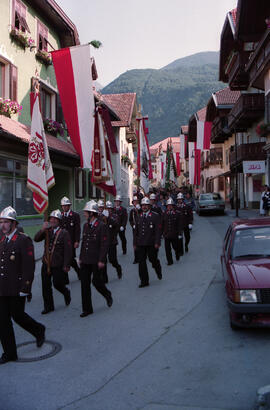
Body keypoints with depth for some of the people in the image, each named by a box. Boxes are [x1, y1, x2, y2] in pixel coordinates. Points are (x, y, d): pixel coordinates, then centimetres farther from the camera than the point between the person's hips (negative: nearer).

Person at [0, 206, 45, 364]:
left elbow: (29, 266, -15)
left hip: (17, 289, -7)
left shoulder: (24, 240, -12)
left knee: (17, 315, 4)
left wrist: (25, 289, -18)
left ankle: (39, 330, 33)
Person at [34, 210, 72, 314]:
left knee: (57, 284, 2)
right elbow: (36, 239, -4)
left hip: (58, 265, -5)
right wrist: (42, 230, -19)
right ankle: (48, 307, 21)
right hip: (46, 263, 5)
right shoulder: (47, 231, 6)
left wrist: (66, 265, -12)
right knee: (46, 286, 7)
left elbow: (68, 250, -10)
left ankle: (66, 293, 35)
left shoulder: (64, 233, -8)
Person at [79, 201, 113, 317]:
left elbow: (105, 244, -13)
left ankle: (108, 295, 34)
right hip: (85, 261, 6)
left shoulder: (102, 226, -11)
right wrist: (81, 258, 14)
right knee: (84, 284, 4)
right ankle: (87, 309, 14)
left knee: (96, 281, 2)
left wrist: (101, 260, -16)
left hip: (96, 261, -6)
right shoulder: (86, 225, 10)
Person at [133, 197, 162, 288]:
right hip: (141, 244, 4)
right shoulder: (139, 217, 11)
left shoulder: (155, 216, -2)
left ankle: (158, 271, 39)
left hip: (151, 244, -4)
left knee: (153, 259, 6)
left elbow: (158, 230, -7)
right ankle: (144, 281, 9)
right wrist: (135, 243, 8)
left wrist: (157, 243, -14)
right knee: (141, 261, 1)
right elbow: (136, 231, 13)